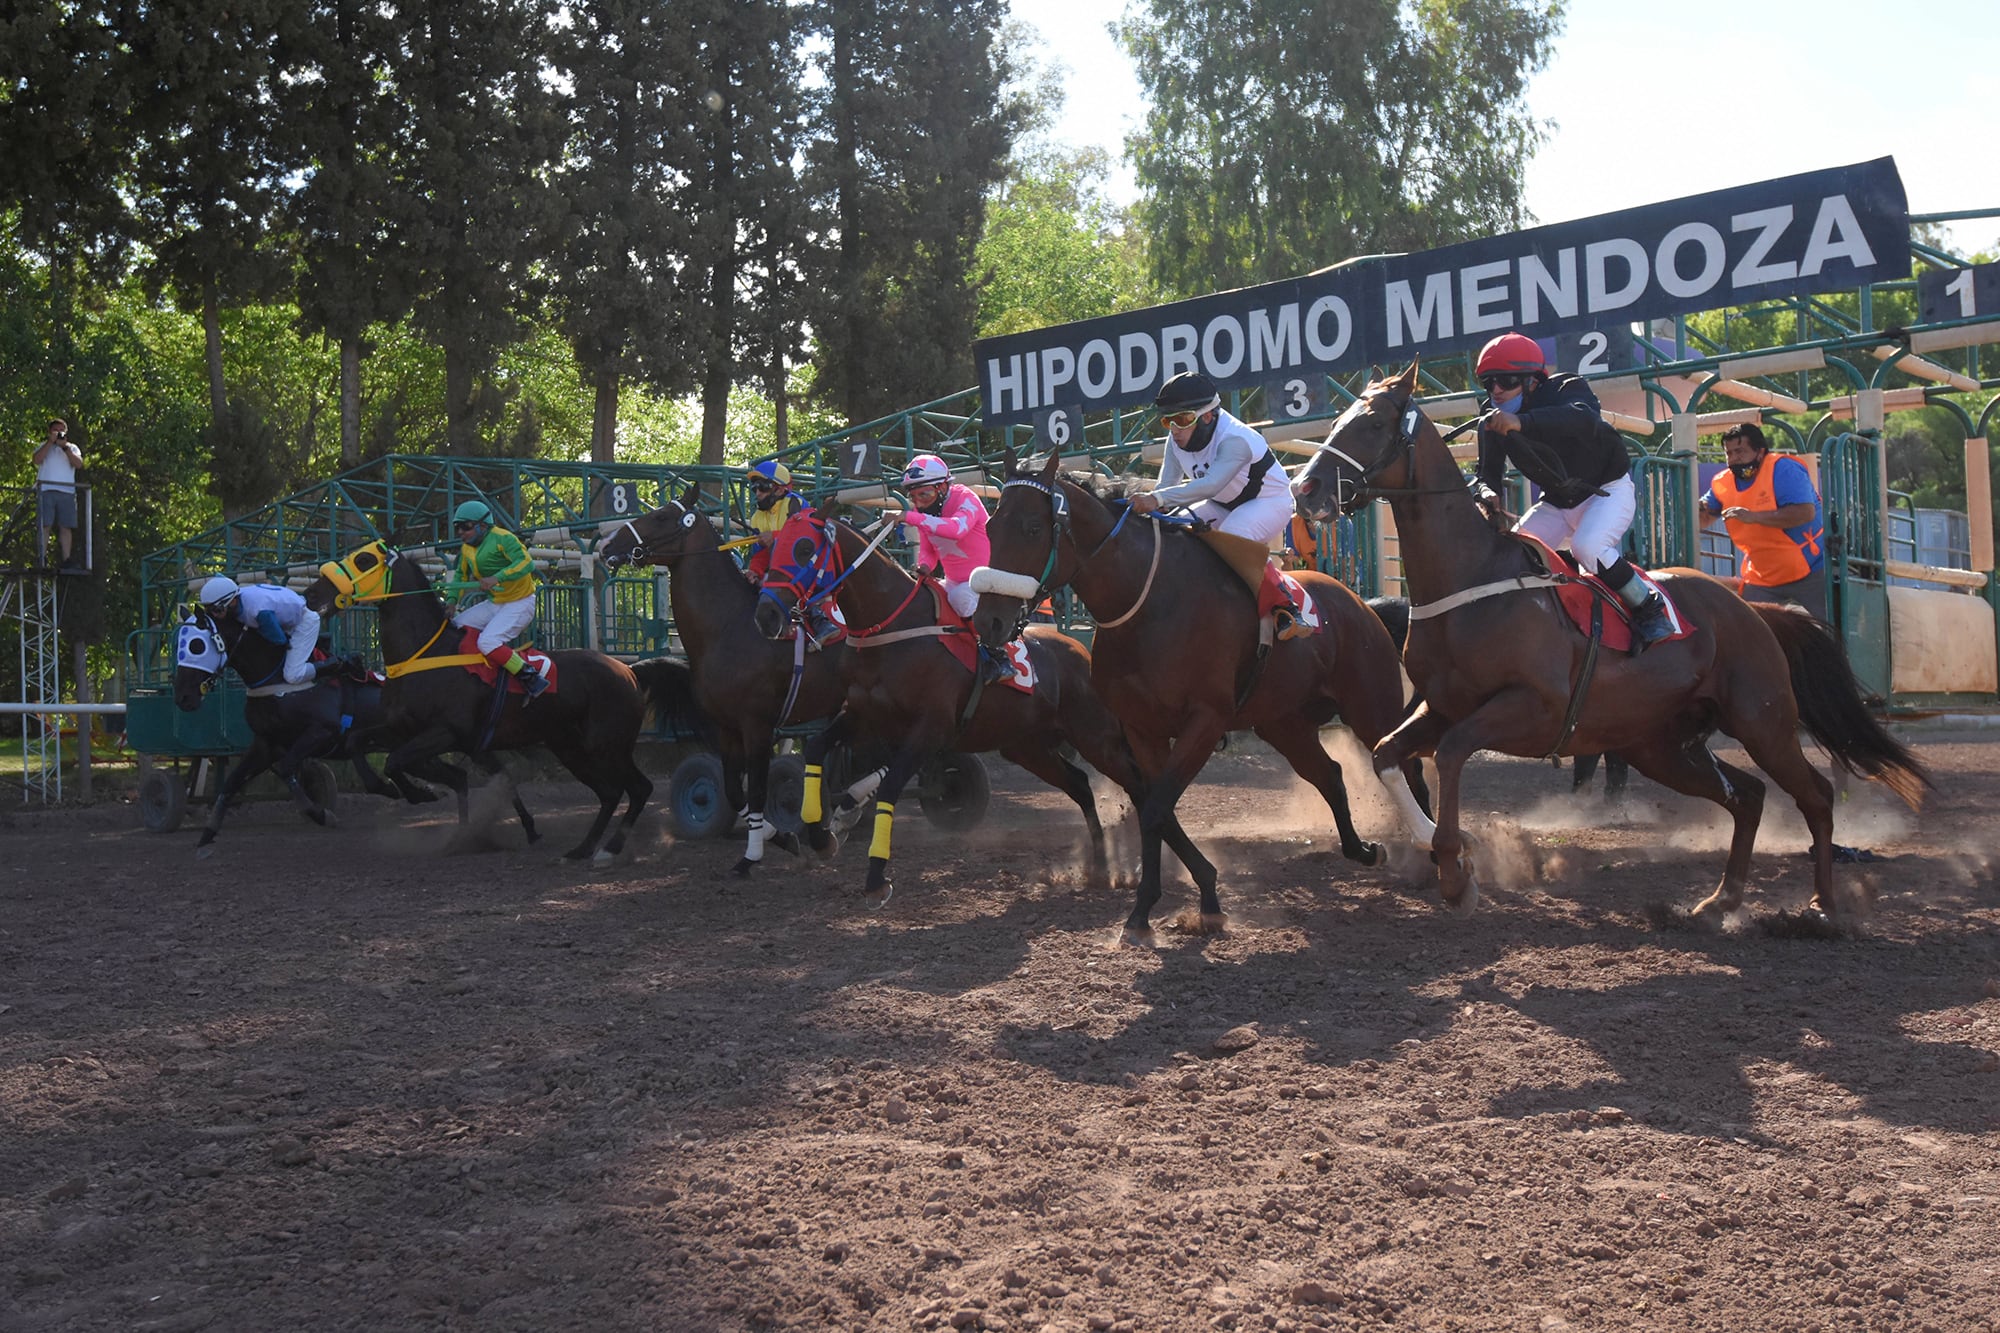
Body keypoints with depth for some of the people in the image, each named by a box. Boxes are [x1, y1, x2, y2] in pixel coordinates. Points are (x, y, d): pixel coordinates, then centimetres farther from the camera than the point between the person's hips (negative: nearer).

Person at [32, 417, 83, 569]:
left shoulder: (72, 448, 21)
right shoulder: (44, 446, 18)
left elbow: (78, 463, 2)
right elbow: (37, 460, -3)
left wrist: (64, 447, -6)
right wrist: (51, 441, -4)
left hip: (67, 491, 1)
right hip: (46, 490, -1)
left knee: (66, 527, -5)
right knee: (45, 525, -8)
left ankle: (67, 560, -7)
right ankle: (42, 558, -10)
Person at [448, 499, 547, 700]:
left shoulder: (502, 538, -16)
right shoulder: (466, 548, 9)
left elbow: (526, 563, -28)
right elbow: (461, 577, 18)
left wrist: (497, 578, -36)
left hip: (519, 603, -9)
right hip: (494, 603, 9)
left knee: (488, 642, -26)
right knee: (455, 627, 2)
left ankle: (533, 680, -22)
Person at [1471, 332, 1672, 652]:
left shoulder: (1565, 389, -25)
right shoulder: (1493, 421, -8)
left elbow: (1583, 418, -49)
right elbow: (1487, 472, -8)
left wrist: (1521, 422, -66)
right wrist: (1487, 494, -35)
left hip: (1607, 490, -6)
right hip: (1556, 502, 6)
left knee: (1587, 547, -33)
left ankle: (1651, 610, -15)